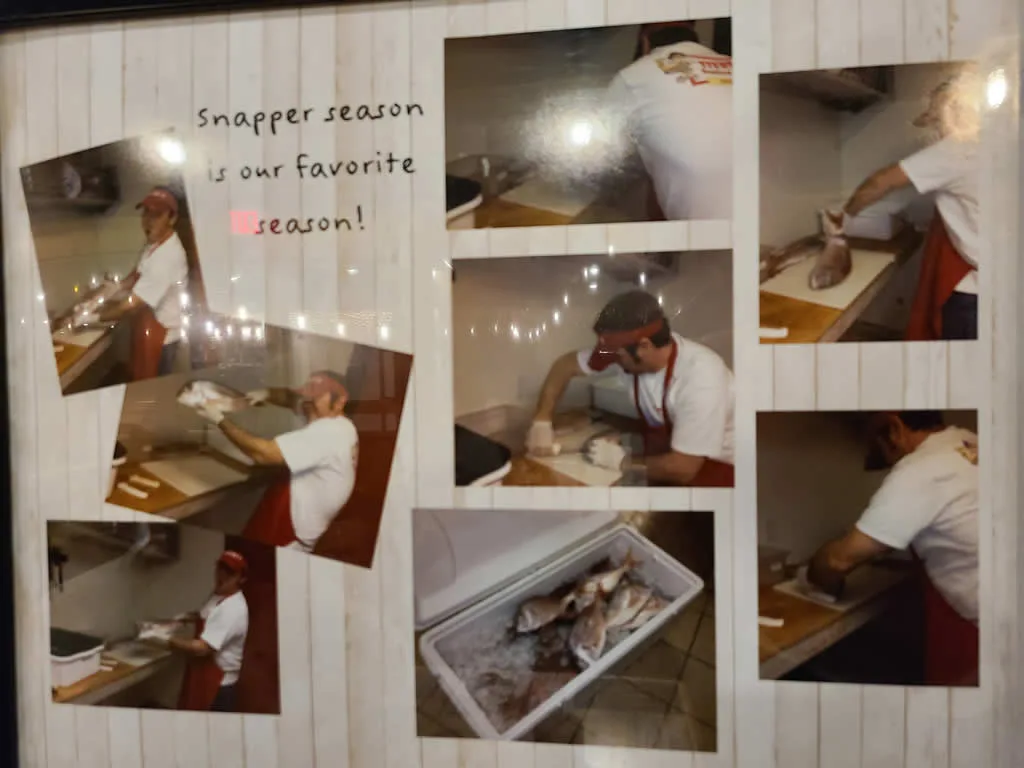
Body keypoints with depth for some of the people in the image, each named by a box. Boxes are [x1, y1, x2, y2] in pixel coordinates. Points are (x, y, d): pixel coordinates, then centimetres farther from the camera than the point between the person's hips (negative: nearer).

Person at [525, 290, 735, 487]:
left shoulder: (700, 378, -30)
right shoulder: (628, 350, -12)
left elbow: (681, 468, -27)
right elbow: (566, 365, 1)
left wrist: (621, 461, -16)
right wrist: (542, 421, -8)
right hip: (666, 470, 5)